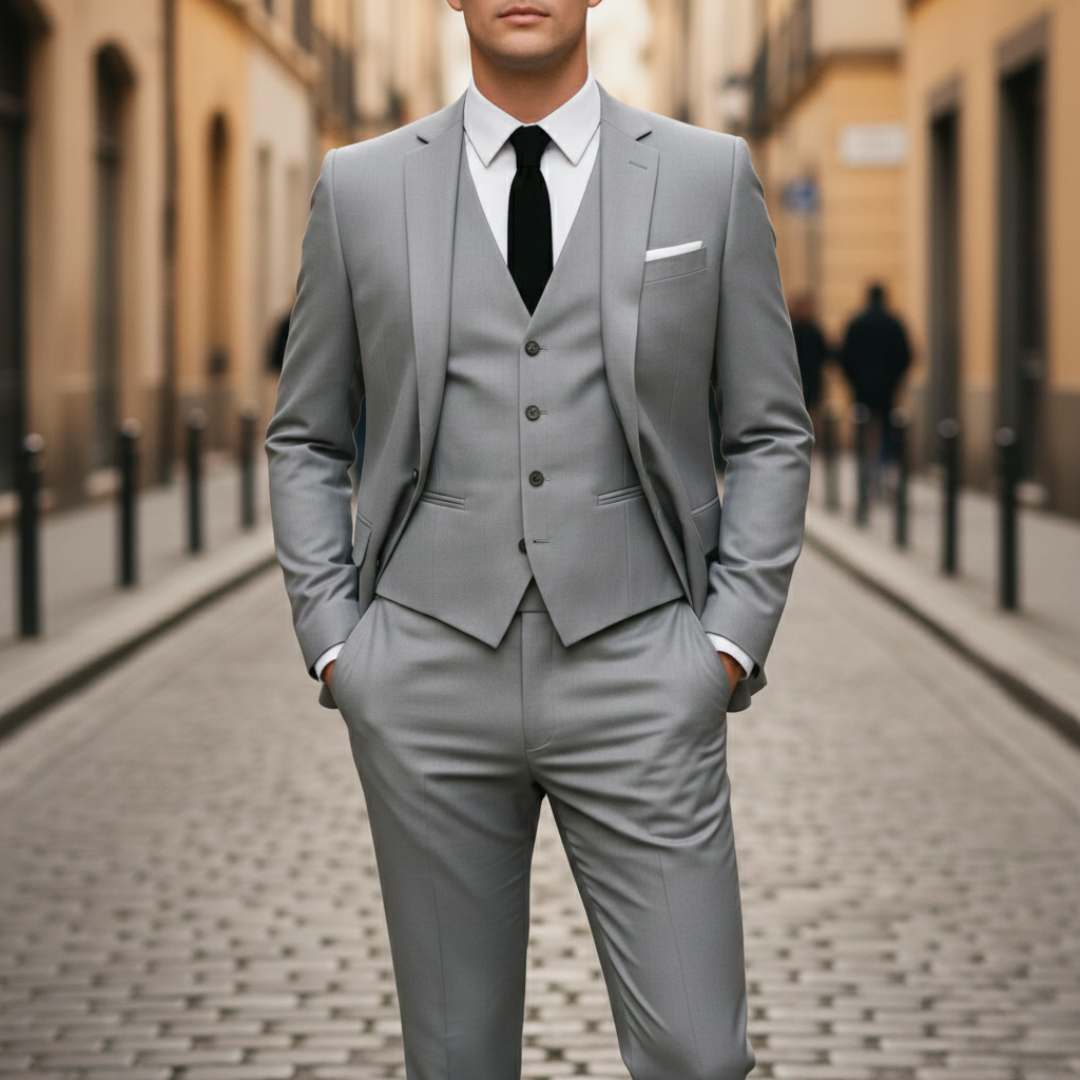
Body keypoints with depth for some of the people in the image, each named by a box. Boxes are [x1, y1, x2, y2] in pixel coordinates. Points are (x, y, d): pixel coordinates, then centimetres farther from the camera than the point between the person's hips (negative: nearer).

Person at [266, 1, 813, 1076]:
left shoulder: (711, 176, 4)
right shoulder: (359, 187, 6)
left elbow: (768, 435, 7)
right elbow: (304, 441, 12)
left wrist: (731, 641, -2)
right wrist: (332, 643, 2)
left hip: (637, 673, -1)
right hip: (428, 674, 1)